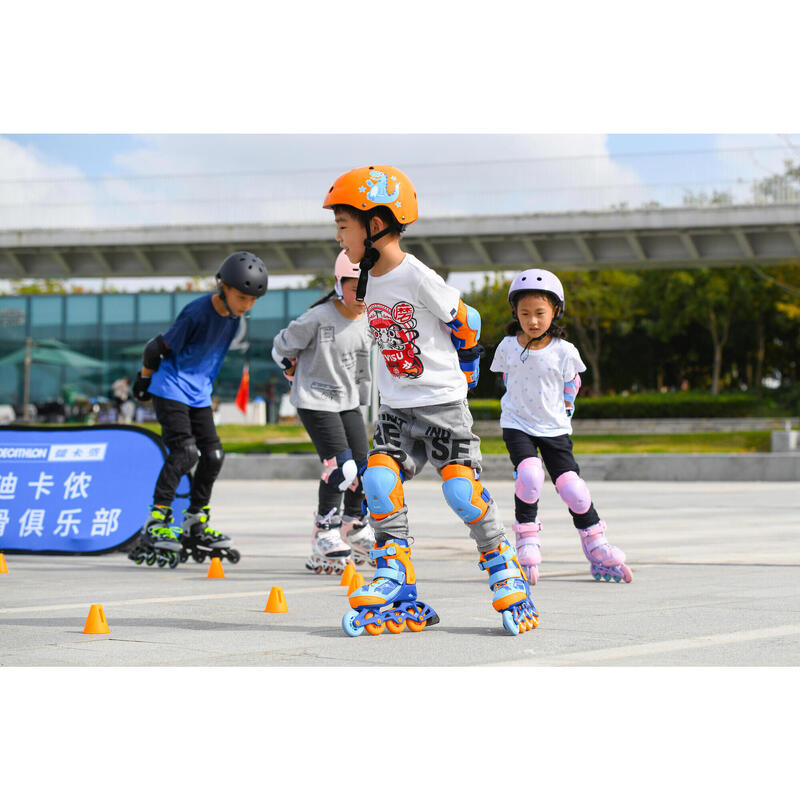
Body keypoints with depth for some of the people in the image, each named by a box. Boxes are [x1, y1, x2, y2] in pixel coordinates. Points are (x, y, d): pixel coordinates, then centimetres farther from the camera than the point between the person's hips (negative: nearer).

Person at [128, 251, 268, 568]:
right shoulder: (197, 313, -24)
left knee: (213, 455, 4)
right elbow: (159, 347, -14)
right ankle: (154, 526, -19)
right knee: (184, 451, -20)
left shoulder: (233, 317, 2)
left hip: (198, 394, 8)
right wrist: (145, 378, -1)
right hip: (170, 389, -8)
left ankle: (195, 525, 18)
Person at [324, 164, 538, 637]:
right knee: (379, 481, -10)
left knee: (461, 488, -11)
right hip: (396, 407, 6)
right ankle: (399, 591, -6)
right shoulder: (365, 279, 5)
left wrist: (464, 373, 7)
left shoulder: (419, 278, -18)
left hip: (443, 403, -6)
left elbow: (465, 325, -7)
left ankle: (508, 576, 8)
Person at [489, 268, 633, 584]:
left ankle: (599, 556, 12)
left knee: (572, 487, -5)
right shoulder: (507, 347, -4)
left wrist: (560, 413, 11)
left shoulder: (564, 351, -8)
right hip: (517, 426, 0)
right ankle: (527, 549, -7)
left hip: (554, 428, 0)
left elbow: (571, 387, 9)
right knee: (529, 475, -25)